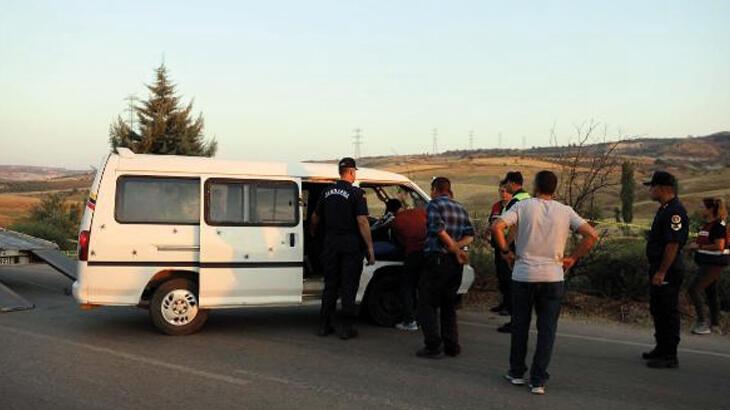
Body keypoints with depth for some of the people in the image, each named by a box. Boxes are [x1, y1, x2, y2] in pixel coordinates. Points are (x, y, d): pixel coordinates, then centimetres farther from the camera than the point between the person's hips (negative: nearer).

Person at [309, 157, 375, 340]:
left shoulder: (327, 192, 7)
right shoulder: (356, 193, -10)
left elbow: (315, 218, 17)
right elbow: (362, 222, -16)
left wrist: (312, 235, 36)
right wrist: (370, 248, -14)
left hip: (330, 243, 5)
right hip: (350, 245, -5)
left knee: (330, 285, 12)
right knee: (348, 287, 1)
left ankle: (324, 325, 15)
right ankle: (346, 328, 3)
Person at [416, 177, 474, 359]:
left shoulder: (435, 204, -6)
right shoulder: (460, 208, 16)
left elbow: (438, 229, -19)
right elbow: (470, 235, 6)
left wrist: (456, 250, -12)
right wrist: (458, 247, -7)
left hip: (437, 259, -7)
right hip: (455, 264, 7)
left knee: (426, 304, -1)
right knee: (449, 305, 16)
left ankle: (433, 345, -8)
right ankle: (452, 346, 16)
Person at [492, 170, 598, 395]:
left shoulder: (523, 206, -4)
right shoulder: (565, 211, 1)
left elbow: (497, 226, -16)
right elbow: (592, 235, -6)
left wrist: (506, 251, -3)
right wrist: (573, 258, 3)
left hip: (523, 275, -1)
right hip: (553, 277, 1)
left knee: (520, 325, 15)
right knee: (547, 329, 7)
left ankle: (516, 372, 25)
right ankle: (538, 380, 7)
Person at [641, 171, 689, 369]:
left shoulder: (675, 211, -19)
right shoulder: (665, 209, 15)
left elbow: (673, 244, -24)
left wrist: (662, 272, -24)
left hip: (668, 271, -11)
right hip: (660, 269, 11)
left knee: (668, 312, -4)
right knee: (657, 310, 18)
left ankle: (670, 356, 3)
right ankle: (661, 349, 30)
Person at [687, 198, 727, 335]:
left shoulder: (718, 226, -16)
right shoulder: (707, 225, 13)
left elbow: (719, 246, -23)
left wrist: (699, 246, -17)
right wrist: (695, 246, 7)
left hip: (713, 264, -10)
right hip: (706, 263, 10)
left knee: (694, 290, -12)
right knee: (711, 293, 13)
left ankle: (702, 322, -6)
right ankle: (715, 325, 19)